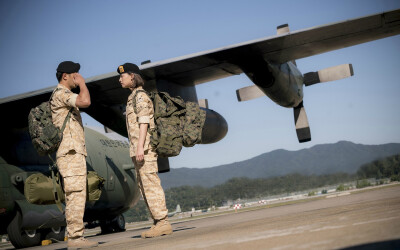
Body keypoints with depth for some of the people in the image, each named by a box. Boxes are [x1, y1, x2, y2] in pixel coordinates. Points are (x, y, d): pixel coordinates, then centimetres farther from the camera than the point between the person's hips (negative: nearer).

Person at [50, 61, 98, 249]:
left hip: (74, 153, 10)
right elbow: (85, 101, -25)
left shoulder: (65, 96, 25)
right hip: (70, 153, -10)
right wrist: (82, 83, -8)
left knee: (74, 197, 8)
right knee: (76, 195, -13)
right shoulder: (60, 93, -7)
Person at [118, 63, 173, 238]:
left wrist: (140, 147, -22)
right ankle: (158, 223, 9)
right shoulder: (133, 97, 22)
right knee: (144, 186, 8)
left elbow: (144, 122, -16)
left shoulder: (140, 96, -7)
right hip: (137, 150, 10)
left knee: (151, 184, -11)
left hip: (145, 148, -10)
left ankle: (163, 223, -10)